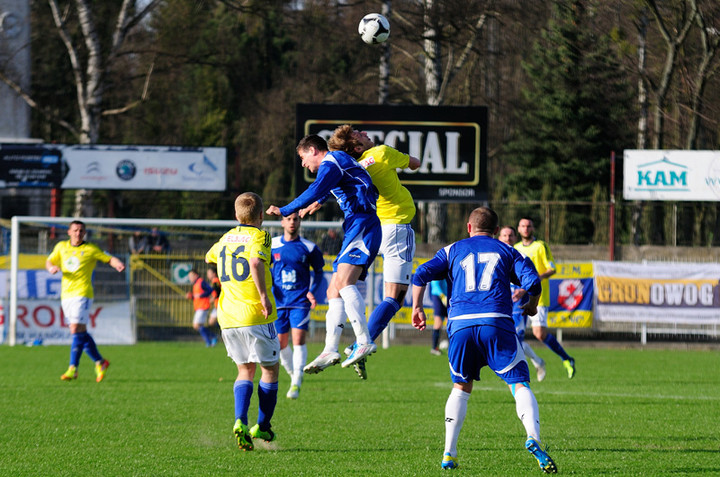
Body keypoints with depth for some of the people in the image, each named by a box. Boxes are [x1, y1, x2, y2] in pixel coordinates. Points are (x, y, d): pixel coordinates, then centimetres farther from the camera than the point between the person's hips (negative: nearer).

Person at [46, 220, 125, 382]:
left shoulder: (91, 249, 1)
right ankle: (100, 362, 20)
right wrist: (51, 268, -3)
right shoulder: (61, 247, 13)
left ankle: (73, 369, -14)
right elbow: (49, 261, 21)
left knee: (77, 331, -16)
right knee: (81, 333, 8)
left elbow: (109, 258, 4)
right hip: (66, 295, 6)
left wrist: (118, 264, -17)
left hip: (82, 294, -6)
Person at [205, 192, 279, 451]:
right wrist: (265, 297, -22)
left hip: (228, 316, 6)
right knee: (270, 369, 11)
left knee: (245, 371, 12)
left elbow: (209, 256, 34)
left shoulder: (226, 238, 13)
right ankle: (263, 426, 11)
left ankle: (240, 421, -10)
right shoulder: (259, 236, -7)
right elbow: (256, 263, -26)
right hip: (255, 314, -6)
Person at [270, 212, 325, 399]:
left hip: (300, 301, -3)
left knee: (298, 340, -14)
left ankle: (297, 383, -14)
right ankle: (293, 375, 26)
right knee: (281, 344, 5)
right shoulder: (272, 245, 4)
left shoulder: (309, 248, 0)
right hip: (279, 302, 3)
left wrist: (313, 291, -3)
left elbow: (318, 271, 12)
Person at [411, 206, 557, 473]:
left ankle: (449, 454, 9)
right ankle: (533, 438, -27)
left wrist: (417, 308, 17)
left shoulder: (453, 250, 22)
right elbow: (532, 281, 6)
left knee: (461, 387, 18)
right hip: (497, 323, -2)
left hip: (460, 324, 2)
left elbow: (421, 275, 9)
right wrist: (531, 307, 24)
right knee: (519, 384, -2)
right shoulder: (507, 251, 20)